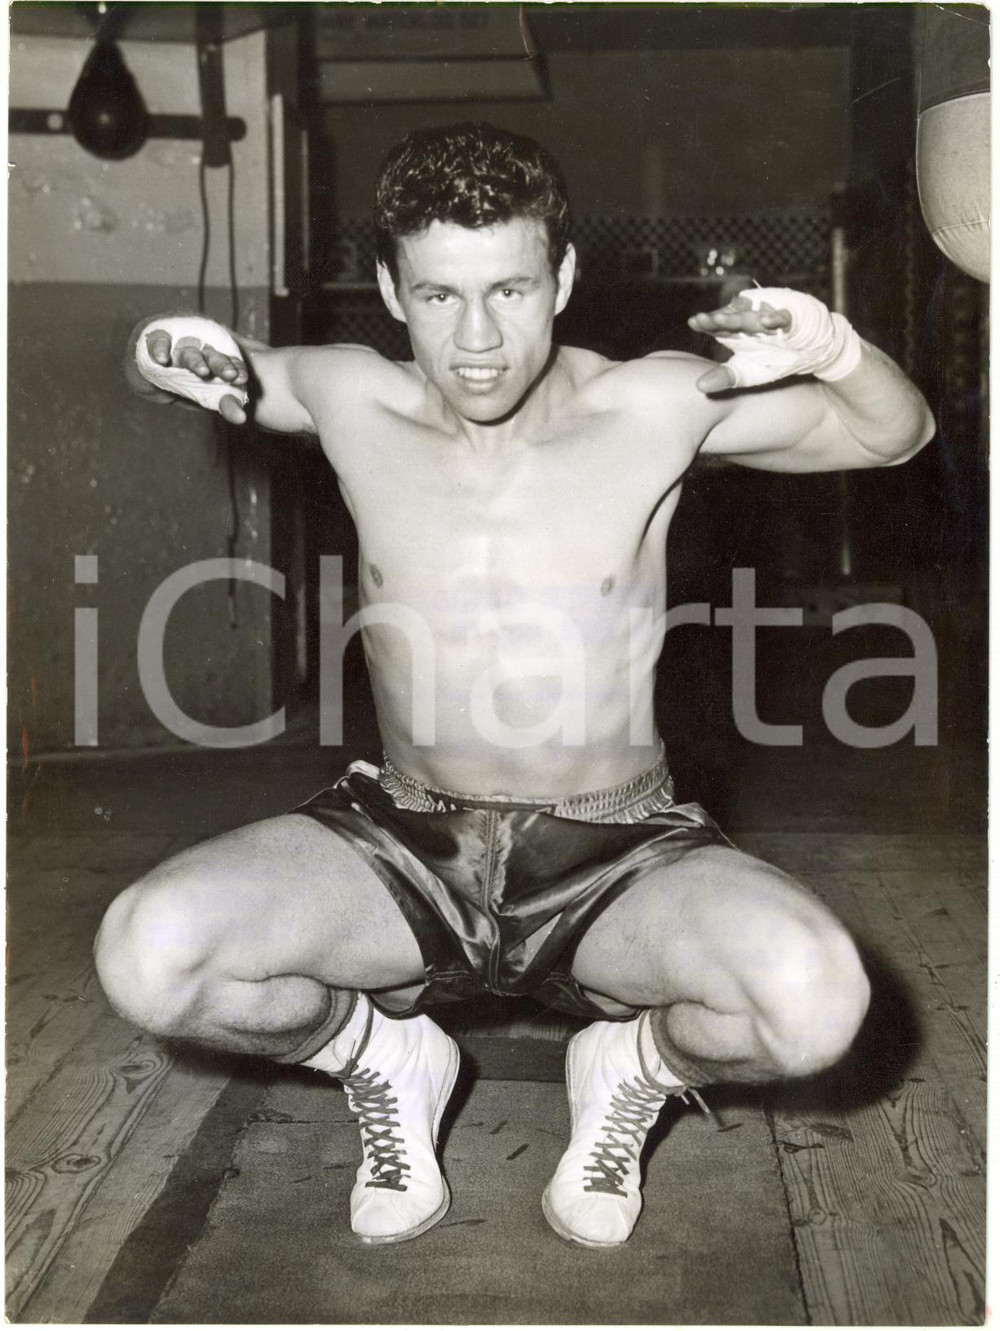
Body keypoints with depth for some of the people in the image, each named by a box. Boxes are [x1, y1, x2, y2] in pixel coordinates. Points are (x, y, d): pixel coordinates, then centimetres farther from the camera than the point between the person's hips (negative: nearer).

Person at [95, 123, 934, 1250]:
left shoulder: (658, 407, -8)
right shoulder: (353, 402, -4)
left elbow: (900, 435, 1)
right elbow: (158, 369, 15)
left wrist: (837, 354, -22)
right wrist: (167, 357, -11)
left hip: (616, 860, -1)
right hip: (401, 847, 2)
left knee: (816, 1000, -31)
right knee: (145, 957, -24)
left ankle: (635, 1065, 6)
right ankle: (380, 1053, 8)